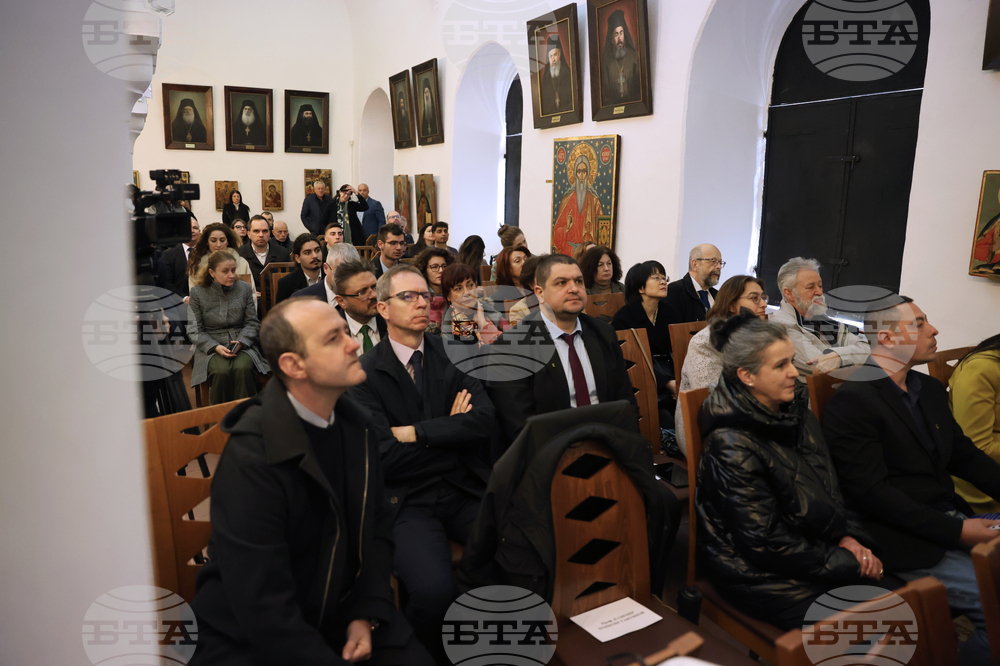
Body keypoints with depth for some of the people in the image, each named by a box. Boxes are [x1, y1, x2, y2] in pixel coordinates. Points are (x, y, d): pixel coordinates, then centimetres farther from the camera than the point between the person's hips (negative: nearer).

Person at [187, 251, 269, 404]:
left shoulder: (244, 288, 6)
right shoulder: (198, 293, 1)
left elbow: (252, 322, 8)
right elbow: (194, 331, 1)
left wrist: (241, 342, -11)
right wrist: (216, 347, -15)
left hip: (242, 345, 1)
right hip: (211, 347, -1)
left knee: (243, 368, -32)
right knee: (222, 371, -33)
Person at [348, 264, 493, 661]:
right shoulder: (364, 373, -2)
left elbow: (485, 419, -6)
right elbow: (385, 457, -11)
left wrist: (415, 432, -11)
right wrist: (452, 430, -3)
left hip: (465, 491, 4)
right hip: (406, 501, -3)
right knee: (435, 591, -29)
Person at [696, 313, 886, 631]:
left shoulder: (795, 412, 3)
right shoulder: (731, 444, -21)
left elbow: (828, 484, 14)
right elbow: (764, 542, -19)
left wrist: (848, 536, -3)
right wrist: (844, 562, -13)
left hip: (810, 549, 7)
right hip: (759, 576, -7)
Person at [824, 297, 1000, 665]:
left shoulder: (930, 389, 13)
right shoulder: (851, 401, -15)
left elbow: (965, 454, 17)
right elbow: (871, 491, -18)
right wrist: (954, 531, -17)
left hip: (951, 518, 9)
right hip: (906, 542, -9)